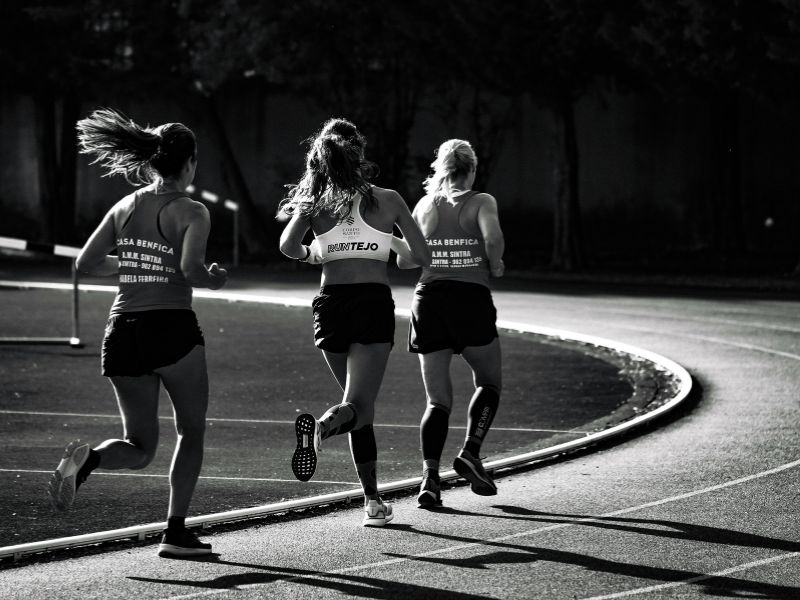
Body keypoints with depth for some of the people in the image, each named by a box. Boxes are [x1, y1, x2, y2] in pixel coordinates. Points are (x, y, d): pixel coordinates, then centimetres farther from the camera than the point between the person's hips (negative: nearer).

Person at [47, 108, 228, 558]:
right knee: (192, 431, 15)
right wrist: (214, 279, 1)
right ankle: (176, 532, 9)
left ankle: (86, 459, -20)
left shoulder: (126, 208, 10)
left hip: (123, 332, 5)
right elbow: (191, 269, -20)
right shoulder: (191, 213, -6)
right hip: (173, 329, -5)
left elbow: (86, 262, 9)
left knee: (140, 447, 13)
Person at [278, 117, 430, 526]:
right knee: (358, 406, -11)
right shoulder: (387, 201, 4)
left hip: (331, 304, 3)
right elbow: (422, 257, 5)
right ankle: (321, 427, -45)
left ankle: (373, 500, 17)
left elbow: (288, 246, -9)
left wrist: (312, 254, 13)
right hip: (374, 304, -3)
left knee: (361, 406, 17)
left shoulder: (314, 201, 5)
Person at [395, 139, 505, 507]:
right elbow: (493, 237, -18)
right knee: (488, 383, 19)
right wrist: (495, 265, 1)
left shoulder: (425, 206, 11)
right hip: (471, 297, -3)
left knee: (437, 399, 5)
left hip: (429, 297, 3)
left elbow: (404, 259, 13)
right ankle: (470, 453, 0)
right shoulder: (481, 203, 1)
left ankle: (430, 475, -13)